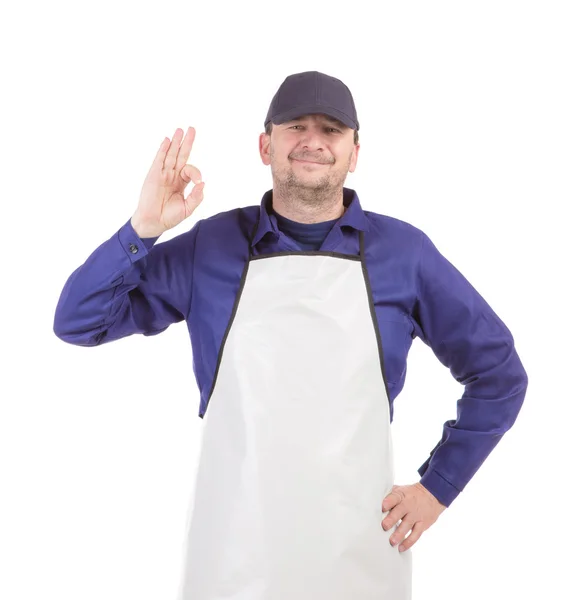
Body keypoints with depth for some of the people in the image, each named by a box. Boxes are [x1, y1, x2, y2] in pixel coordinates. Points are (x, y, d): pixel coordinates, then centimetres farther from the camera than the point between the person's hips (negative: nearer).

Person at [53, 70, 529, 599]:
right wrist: (143, 229, -14)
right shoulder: (211, 246, -2)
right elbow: (76, 322, 0)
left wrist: (437, 487, 2)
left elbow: (499, 374, 6)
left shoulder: (405, 252, -3)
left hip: (359, 548, 1)